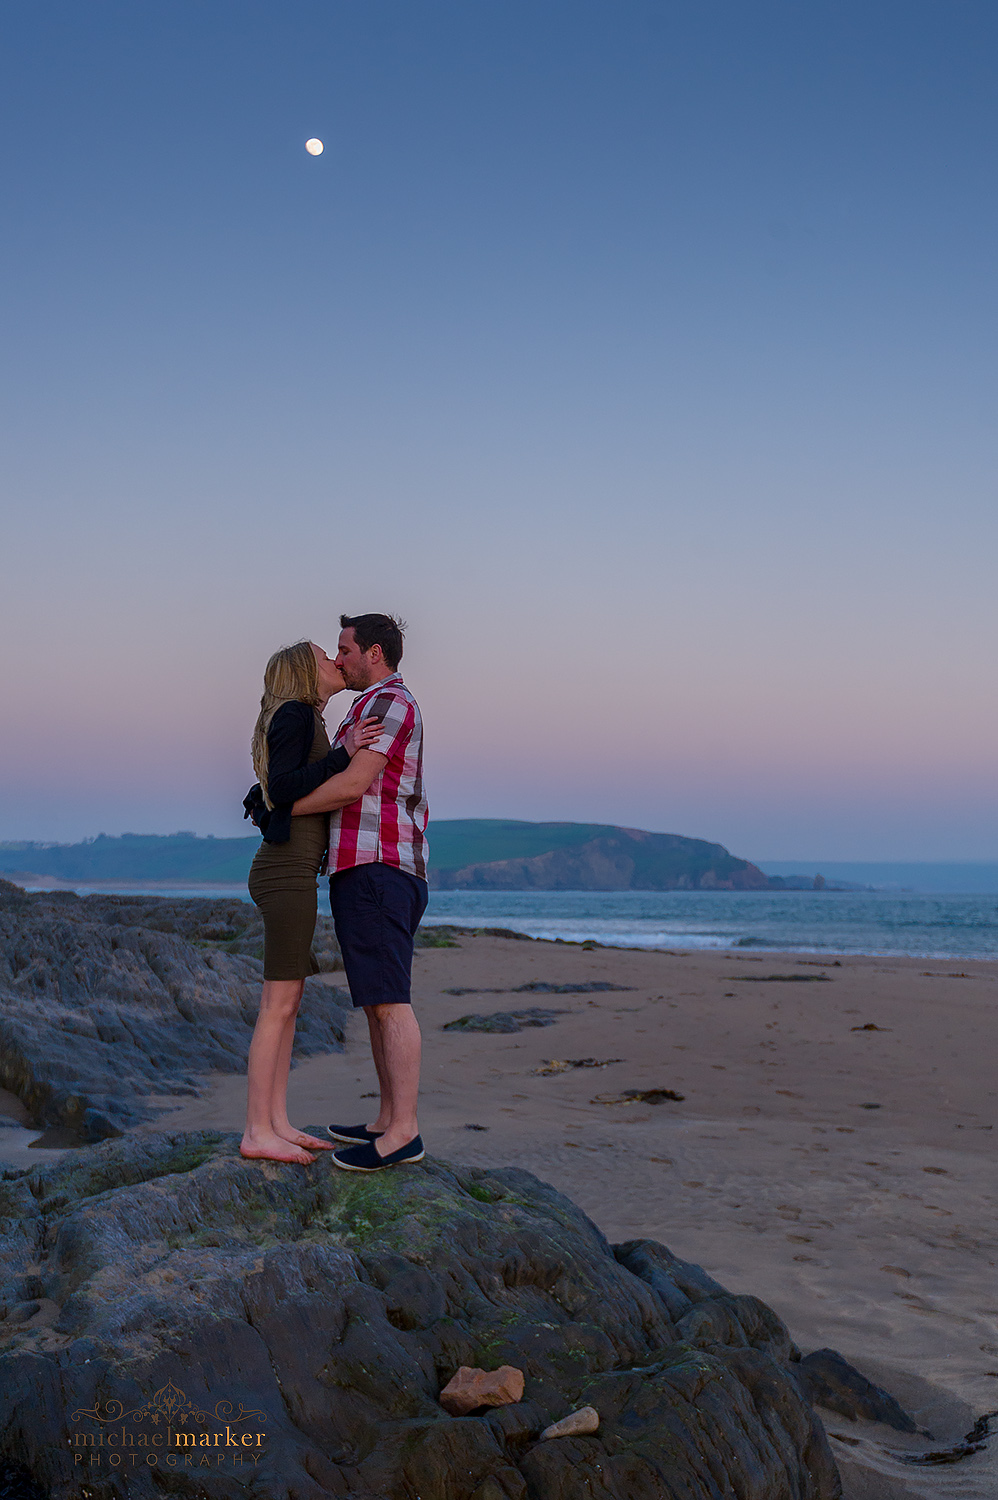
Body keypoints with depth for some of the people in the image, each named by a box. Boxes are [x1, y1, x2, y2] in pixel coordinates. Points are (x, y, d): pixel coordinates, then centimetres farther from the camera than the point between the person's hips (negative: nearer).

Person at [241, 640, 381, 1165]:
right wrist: (344, 753, -19)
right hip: (288, 870, -10)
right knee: (279, 1004, -8)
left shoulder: (305, 720, 20)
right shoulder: (295, 714, -8)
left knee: (288, 1002, 9)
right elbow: (280, 791, -18)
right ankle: (257, 1132, -4)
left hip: (289, 871, 10)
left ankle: (277, 1123, 13)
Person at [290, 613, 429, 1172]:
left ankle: (403, 1132, -11)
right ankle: (390, 1122, 16)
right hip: (374, 874, 11)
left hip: (376, 869, -11)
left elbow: (352, 785, -17)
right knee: (380, 1002, 11)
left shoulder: (388, 701, -9)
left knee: (389, 1002, -11)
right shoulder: (382, 711, 25)